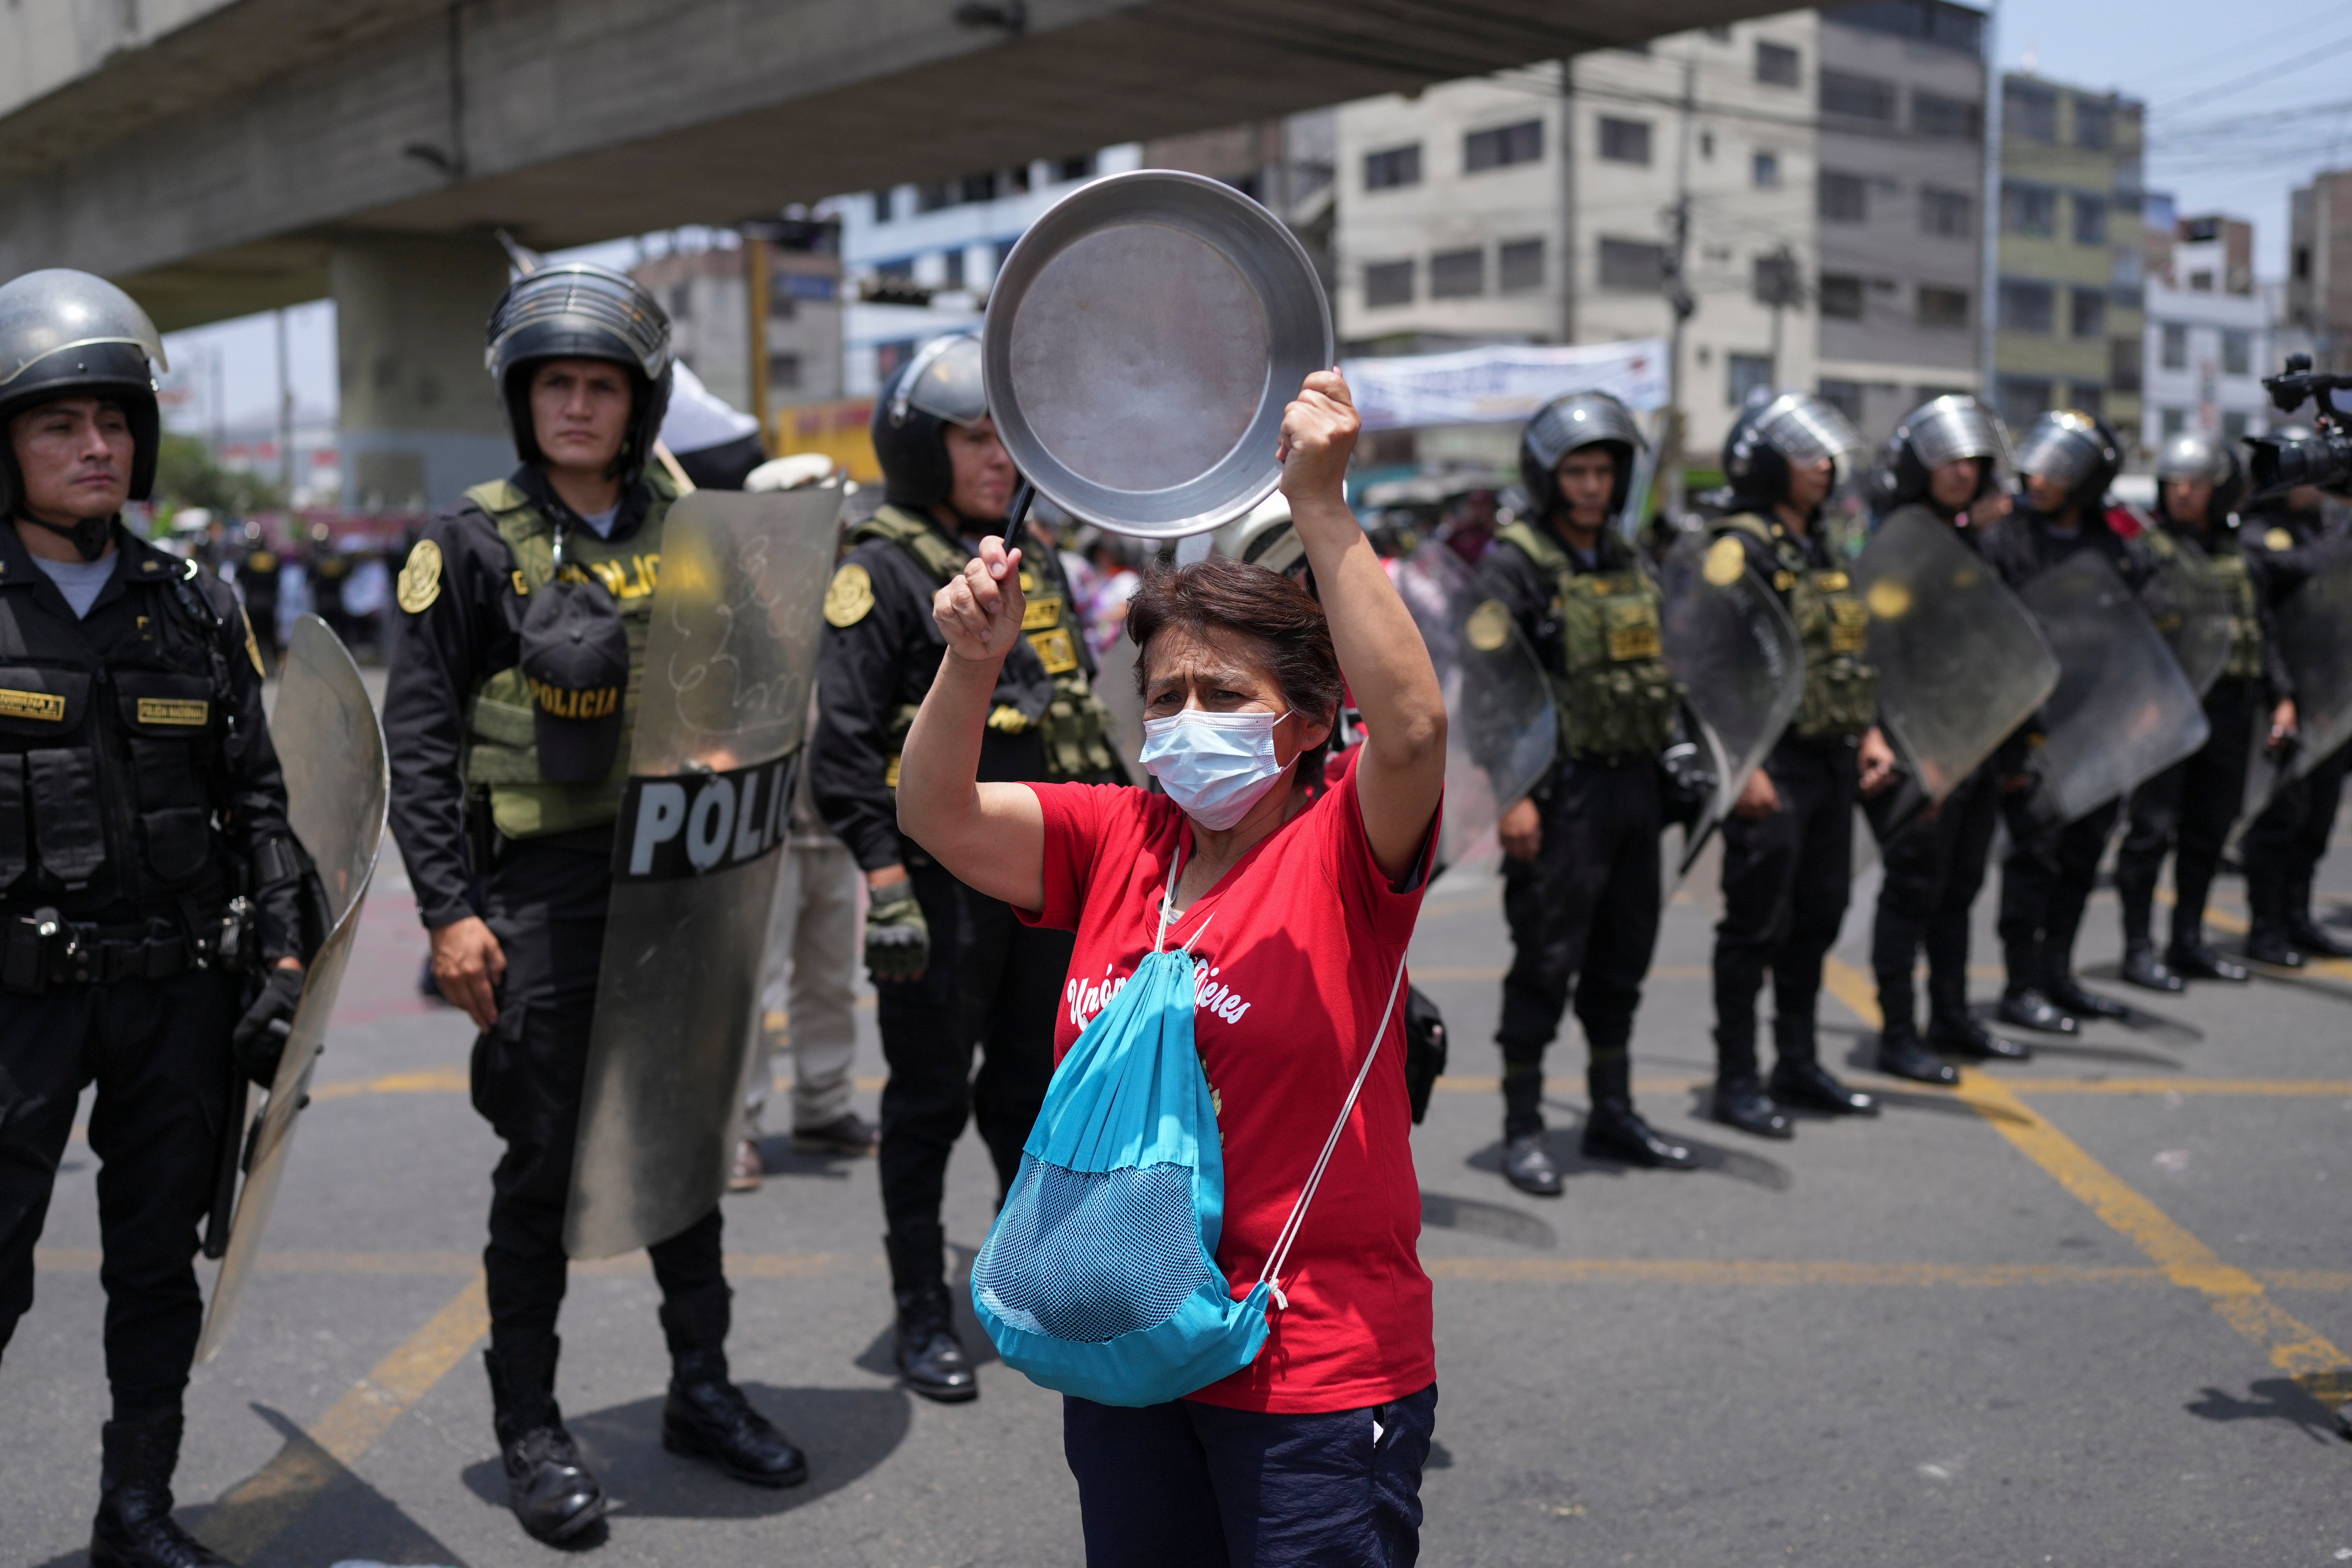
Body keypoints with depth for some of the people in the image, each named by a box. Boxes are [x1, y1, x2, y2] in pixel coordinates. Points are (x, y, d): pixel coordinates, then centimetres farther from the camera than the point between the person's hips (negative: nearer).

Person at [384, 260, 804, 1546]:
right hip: (541, 889, -4)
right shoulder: (476, 541, -4)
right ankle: (528, 1428, 18)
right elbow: (417, 736, -7)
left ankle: (701, 1390, 28)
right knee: (543, 1163, 3)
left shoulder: (682, 534, 8)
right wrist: (447, 910, -14)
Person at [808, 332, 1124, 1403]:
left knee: (1035, 1088, 16)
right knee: (930, 1100, 5)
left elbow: (1084, 720, 19)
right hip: (943, 880, -6)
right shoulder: (881, 574, -8)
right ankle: (921, 1315, 18)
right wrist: (883, 882, -19)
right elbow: (844, 744, -13)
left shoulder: (1035, 566, 14)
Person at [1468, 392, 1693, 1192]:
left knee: (1623, 957, 14)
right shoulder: (1514, 561, -10)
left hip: (1635, 785, 7)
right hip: (1563, 788, -7)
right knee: (1547, 960, -2)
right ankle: (1522, 1130, 9)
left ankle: (1612, 1114, 27)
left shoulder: (1625, 560, 13)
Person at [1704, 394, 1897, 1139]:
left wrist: (1868, 733, 13)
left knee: (1817, 916, 14)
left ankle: (1798, 1064, 26)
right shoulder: (1741, 548, -11)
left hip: (1831, 761, 9)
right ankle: (1736, 1082, 7)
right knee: (1758, 923, -2)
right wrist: (1745, 768, -22)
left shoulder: (1819, 546, 16)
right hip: (1773, 763, -9)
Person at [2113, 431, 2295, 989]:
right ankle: (2138, 948, 2)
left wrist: (2282, 696, 11)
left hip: (2230, 709, 6)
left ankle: (2189, 942, 22)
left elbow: (2263, 633, 20)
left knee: (2209, 828, 11)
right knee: (2153, 827, -6)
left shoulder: (2244, 558, 14)